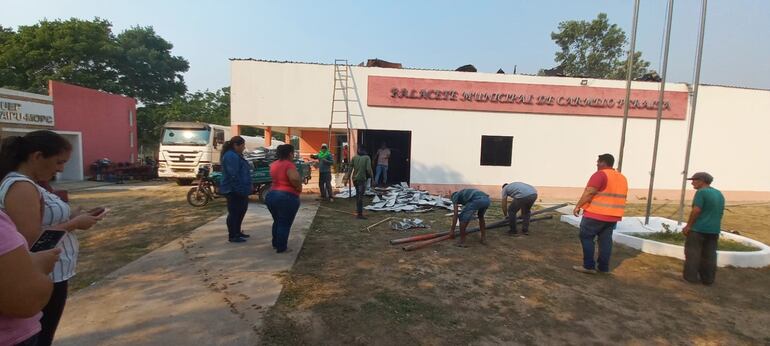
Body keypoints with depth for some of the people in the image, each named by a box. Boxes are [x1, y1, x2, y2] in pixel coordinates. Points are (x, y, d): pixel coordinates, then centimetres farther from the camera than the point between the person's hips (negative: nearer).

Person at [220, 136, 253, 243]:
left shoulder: (236, 155, 17)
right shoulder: (231, 156, -18)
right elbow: (233, 175, -24)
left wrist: (248, 185, 19)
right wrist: (240, 189, -23)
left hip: (239, 190, 11)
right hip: (234, 190, -11)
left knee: (241, 210, 18)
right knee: (234, 212, -2)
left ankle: (237, 232, 29)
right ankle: (232, 236, 7)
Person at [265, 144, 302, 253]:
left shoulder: (274, 165, 10)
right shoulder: (289, 164, -15)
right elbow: (294, 179, -33)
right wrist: (298, 186, -14)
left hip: (271, 195, 8)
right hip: (287, 197, -8)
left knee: (277, 221, 22)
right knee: (285, 223, 2)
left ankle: (275, 243, 32)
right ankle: (281, 248, 9)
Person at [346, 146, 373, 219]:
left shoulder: (354, 157, 5)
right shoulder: (367, 158, -6)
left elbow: (350, 169, 4)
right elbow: (368, 169, -15)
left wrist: (347, 178, 8)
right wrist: (371, 176, -3)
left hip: (354, 179, 5)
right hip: (362, 179, -5)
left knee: (357, 194, 22)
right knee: (361, 196, -3)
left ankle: (358, 210, 32)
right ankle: (359, 214, -2)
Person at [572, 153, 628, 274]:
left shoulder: (600, 175, -14)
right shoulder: (622, 178, 14)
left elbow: (589, 193, -21)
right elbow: (621, 197, 20)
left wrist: (578, 206, -15)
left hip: (595, 214, -8)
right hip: (613, 216, 8)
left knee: (586, 237, 1)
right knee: (605, 241, 11)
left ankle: (589, 266, 1)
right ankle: (604, 267, 15)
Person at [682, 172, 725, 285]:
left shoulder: (701, 192, -13)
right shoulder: (719, 194, 13)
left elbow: (696, 210, -18)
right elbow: (720, 213, 17)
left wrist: (688, 226, -12)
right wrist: (714, 227, 22)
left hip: (699, 228, -8)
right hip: (714, 230, 8)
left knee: (692, 253, 1)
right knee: (709, 255, 11)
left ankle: (691, 276, 4)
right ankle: (708, 278, 15)